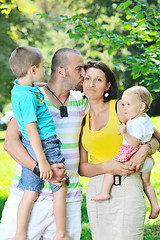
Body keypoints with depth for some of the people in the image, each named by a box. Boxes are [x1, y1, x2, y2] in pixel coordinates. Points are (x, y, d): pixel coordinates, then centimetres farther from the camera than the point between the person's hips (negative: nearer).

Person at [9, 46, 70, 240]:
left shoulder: (18, 87, 6)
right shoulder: (28, 96, -22)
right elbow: (31, 130, -23)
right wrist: (42, 161, -21)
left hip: (30, 146, 9)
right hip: (45, 146, -9)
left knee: (30, 193, 11)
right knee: (60, 188, 6)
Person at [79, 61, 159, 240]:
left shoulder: (121, 108, 0)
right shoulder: (83, 120, 11)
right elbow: (81, 167, 7)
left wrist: (143, 151, -17)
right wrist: (106, 167, -13)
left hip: (125, 188, -4)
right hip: (96, 190, 4)